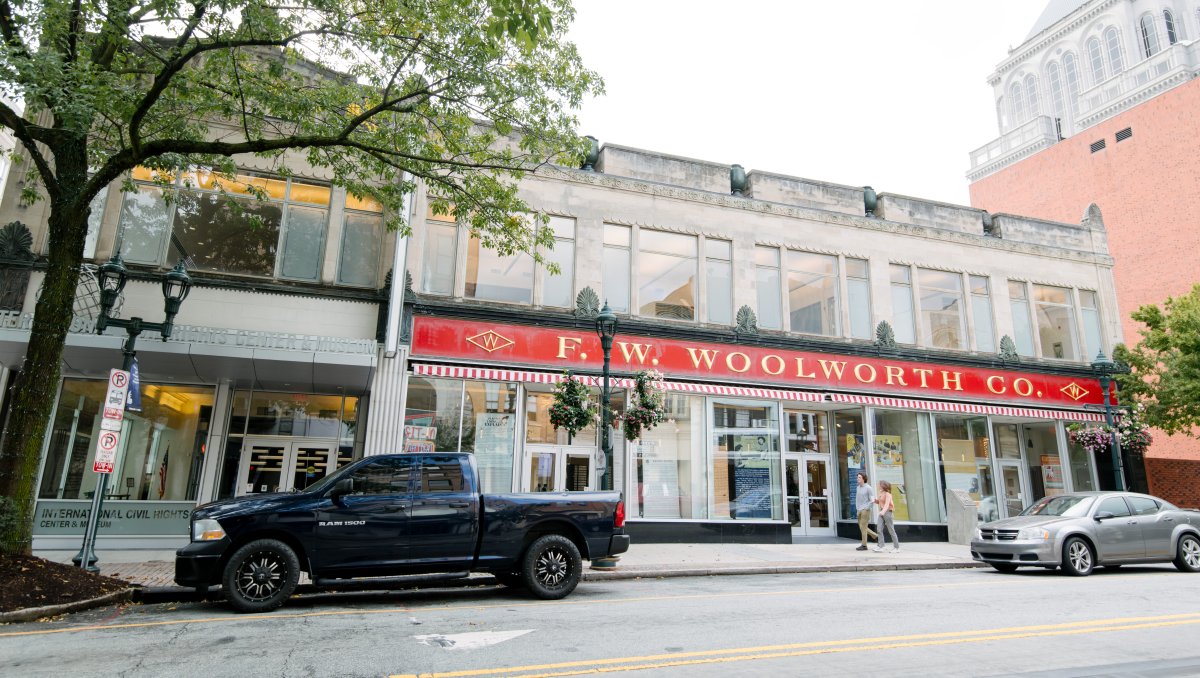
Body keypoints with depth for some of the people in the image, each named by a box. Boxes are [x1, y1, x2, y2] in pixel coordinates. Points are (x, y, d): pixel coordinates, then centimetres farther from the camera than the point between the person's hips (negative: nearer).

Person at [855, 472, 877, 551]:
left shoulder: (868, 488, -9)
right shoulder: (858, 487, 12)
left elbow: (872, 499, -10)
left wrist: (866, 507, -15)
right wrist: (857, 507, 12)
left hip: (865, 510, -8)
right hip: (859, 510, 8)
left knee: (863, 527, -7)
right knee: (862, 527, 10)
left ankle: (864, 545, -1)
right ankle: (876, 536, 25)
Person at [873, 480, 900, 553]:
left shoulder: (887, 494, -13)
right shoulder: (881, 493, 10)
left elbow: (887, 504, -26)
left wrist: (883, 511, -42)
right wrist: (875, 500, 0)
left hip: (887, 512, -7)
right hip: (882, 512, 7)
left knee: (891, 530, 1)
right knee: (879, 529, -3)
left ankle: (896, 547, 13)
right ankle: (880, 546, -2)